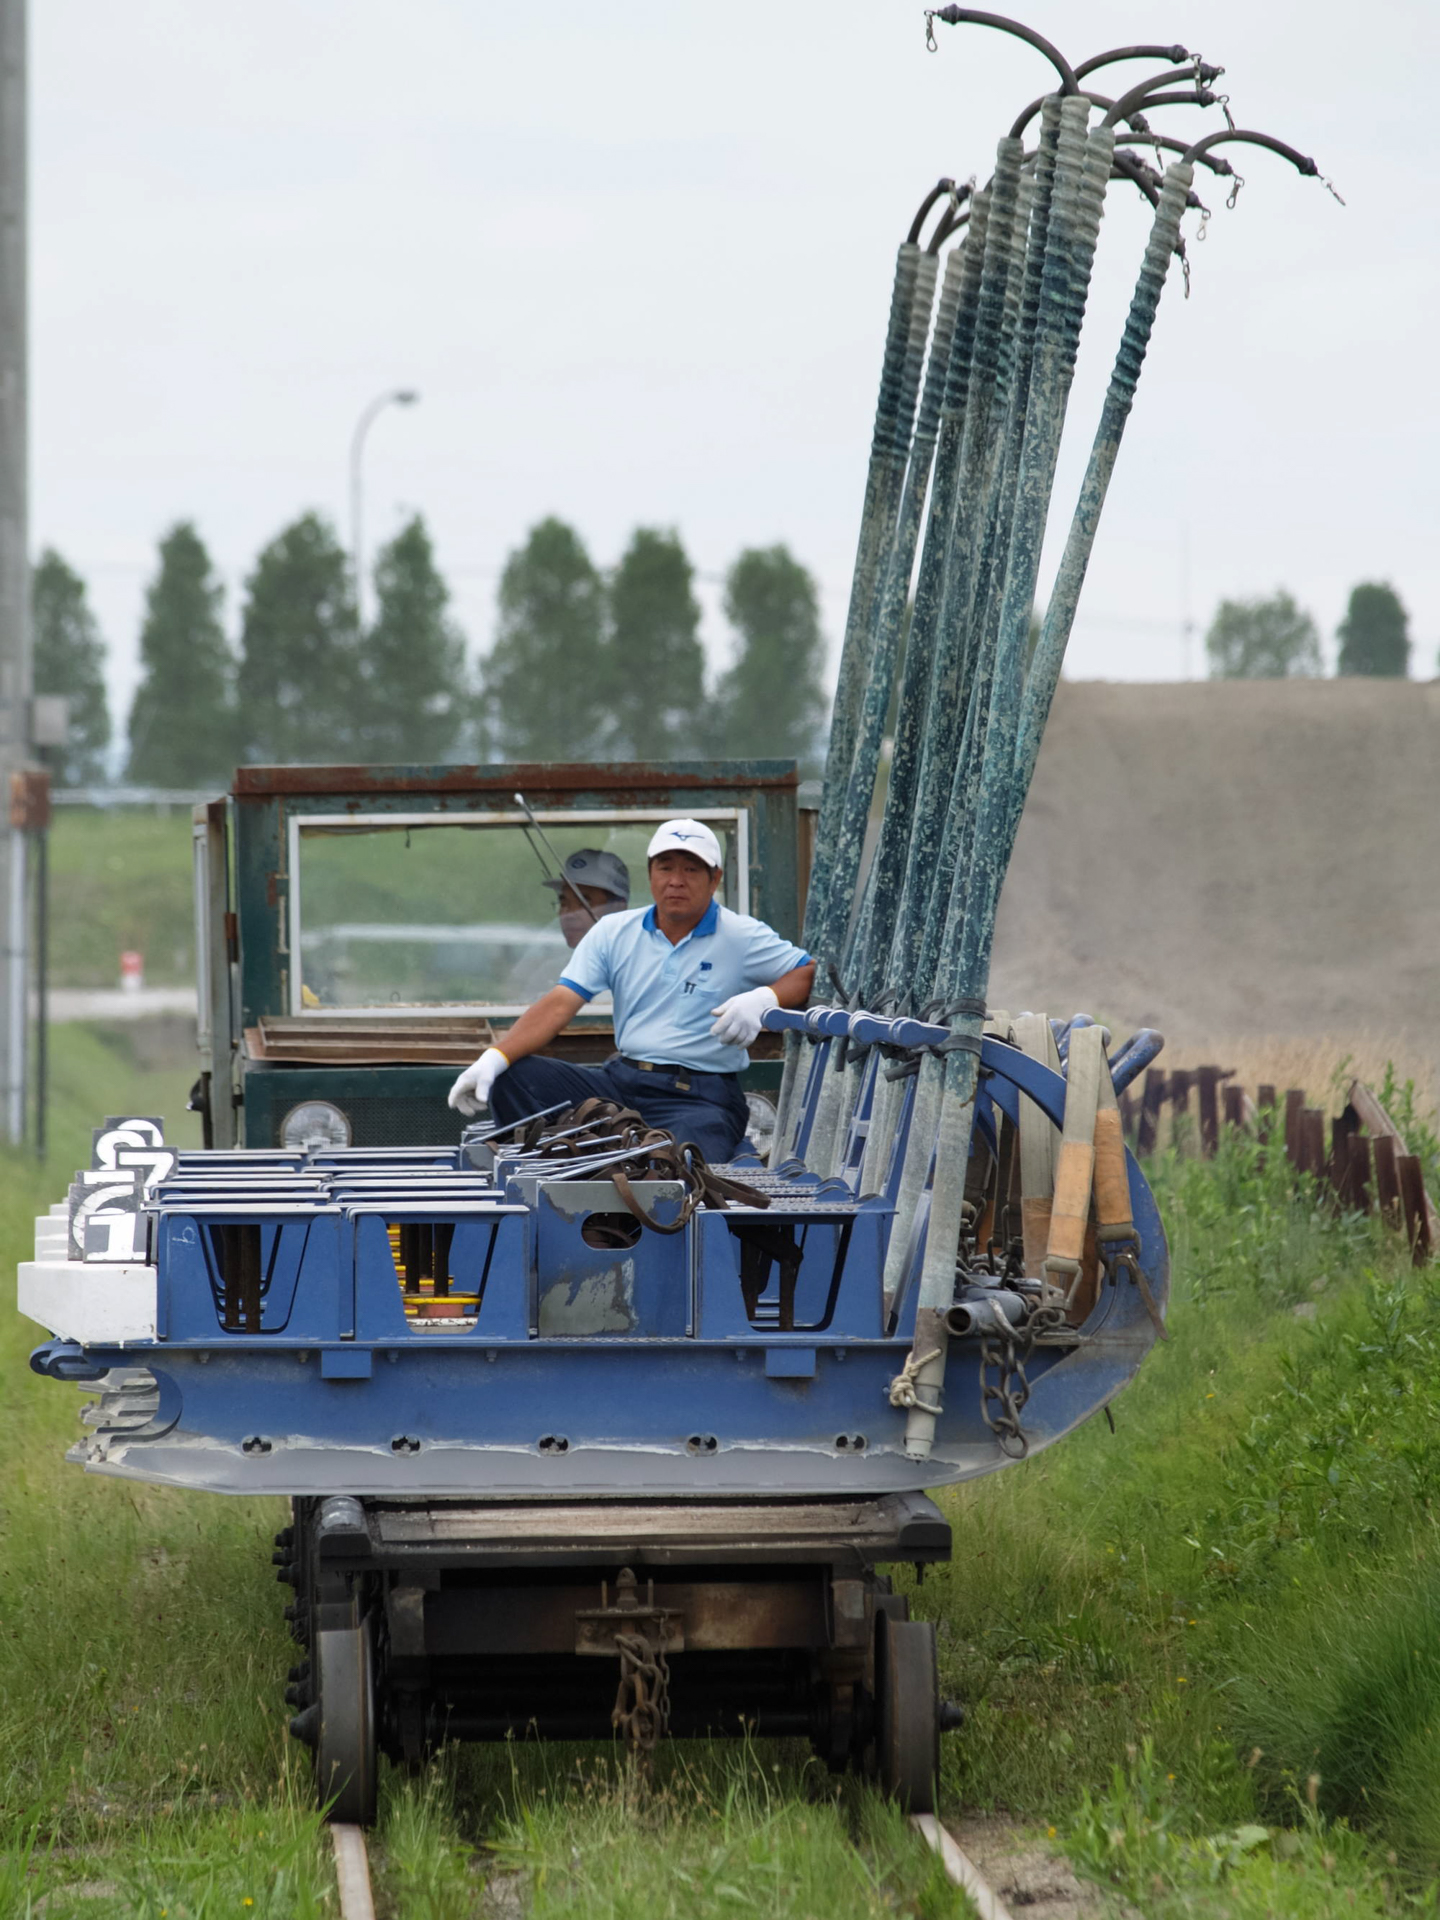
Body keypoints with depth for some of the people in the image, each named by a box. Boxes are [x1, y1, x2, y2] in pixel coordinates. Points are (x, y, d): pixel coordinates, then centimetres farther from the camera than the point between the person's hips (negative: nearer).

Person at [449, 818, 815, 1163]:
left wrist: (763, 999, -20)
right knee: (510, 1078, -17)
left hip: (699, 1097, -5)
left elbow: (813, 975, 1)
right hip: (620, 1080, 5)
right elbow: (559, 1004, 3)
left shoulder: (742, 938, 3)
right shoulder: (615, 932, 11)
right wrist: (495, 1058, -12)